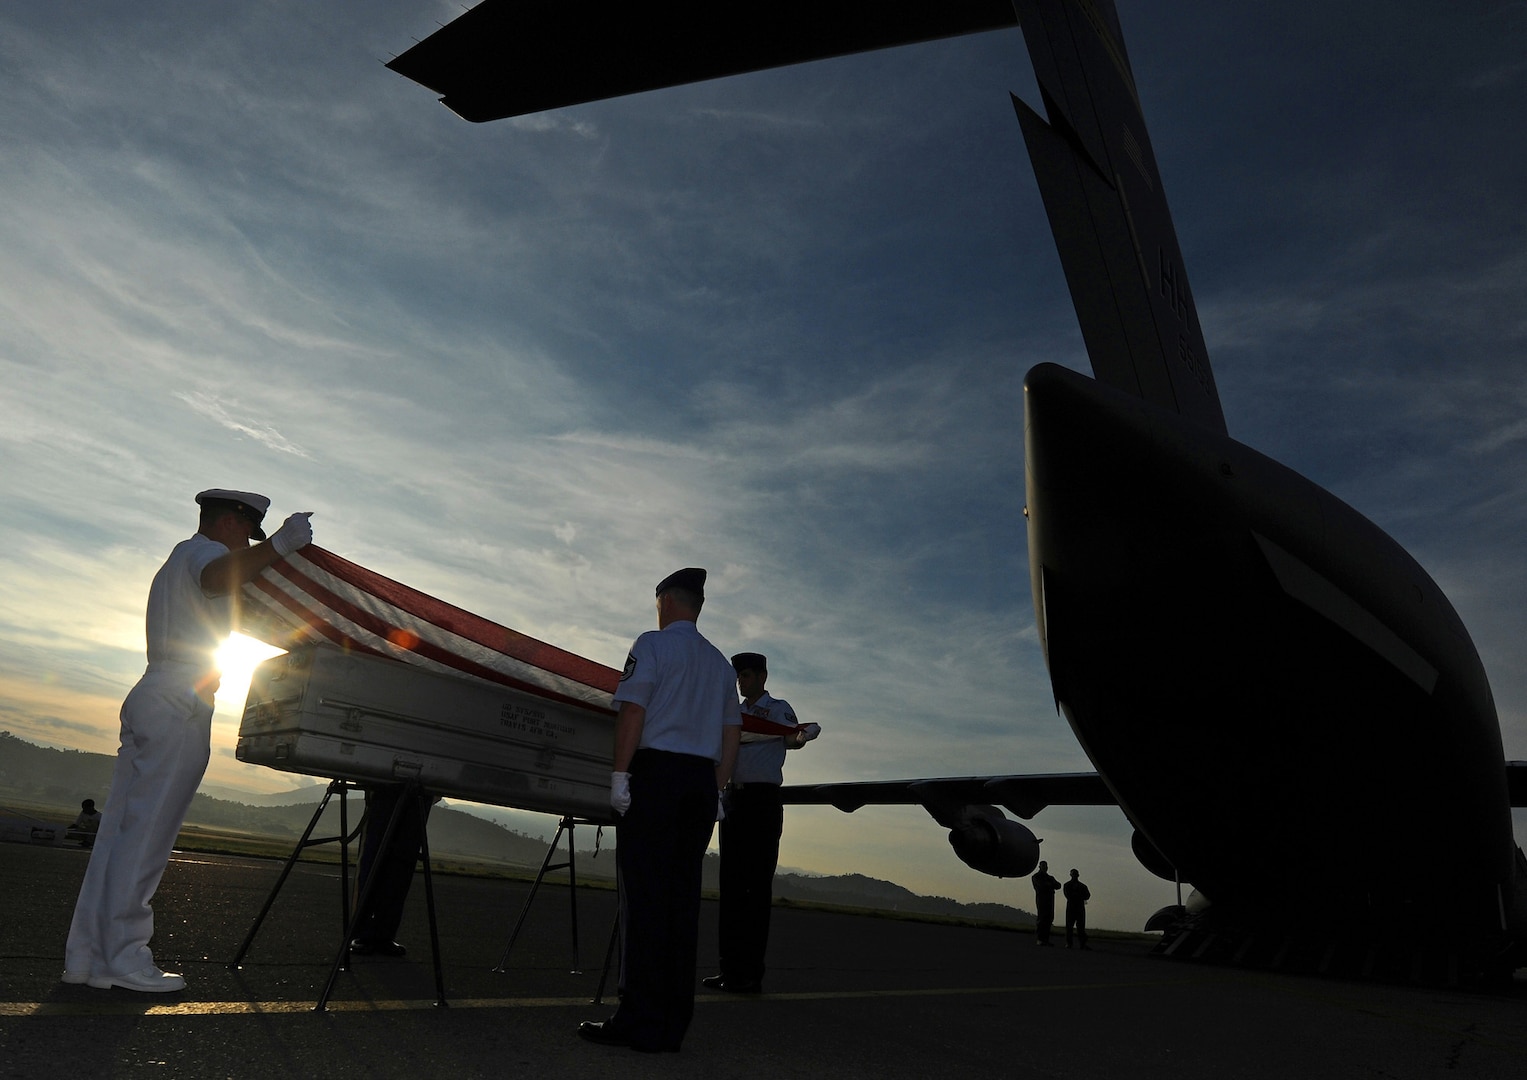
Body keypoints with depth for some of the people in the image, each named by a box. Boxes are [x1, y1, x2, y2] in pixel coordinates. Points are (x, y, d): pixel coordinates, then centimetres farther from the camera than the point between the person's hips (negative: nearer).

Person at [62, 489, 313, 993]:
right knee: (146, 834, -9)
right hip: (180, 704, -10)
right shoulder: (204, 550, -3)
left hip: (150, 696, 10)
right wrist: (279, 544, -33)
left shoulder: (177, 561, 29)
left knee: (120, 831, 7)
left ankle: (87, 955, 10)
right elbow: (216, 578, -28)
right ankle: (123, 958, -7)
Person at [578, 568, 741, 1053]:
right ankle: (673, 1022, 9)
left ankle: (640, 1021, -5)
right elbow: (732, 732, 16)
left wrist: (620, 774, -10)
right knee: (684, 895, 7)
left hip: (657, 772, -6)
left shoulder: (653, 644, -1)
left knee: (644, 893, -5)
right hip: (702, 781, 6)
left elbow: (633, 710, -11)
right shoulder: (720, 662, 18)